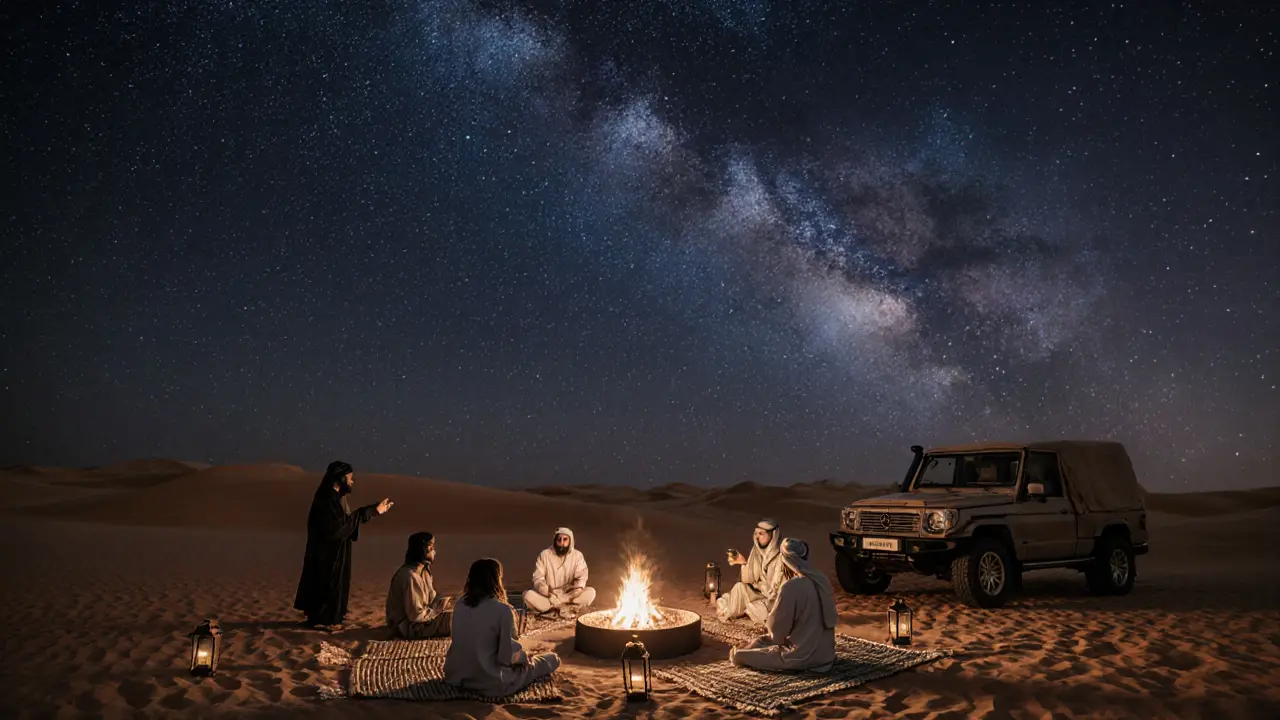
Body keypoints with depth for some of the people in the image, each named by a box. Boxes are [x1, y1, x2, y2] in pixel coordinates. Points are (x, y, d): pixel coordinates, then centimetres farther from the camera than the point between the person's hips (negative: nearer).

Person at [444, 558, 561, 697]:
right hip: (489, 685, -6)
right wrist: (524, 657, 4)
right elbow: (507, 656, -18)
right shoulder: (503, 611, -21)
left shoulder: (459, 606, -2)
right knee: (552, 659, 13)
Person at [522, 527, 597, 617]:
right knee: (528, 595, -30)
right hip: (548, 595, -1)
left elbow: (581, 576, -11)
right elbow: (538, 578, -9)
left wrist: (578, 588, -34)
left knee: (591, 592, -25)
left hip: (568, 595, 1)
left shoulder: (577, 555, -2)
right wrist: (546, 590, -29)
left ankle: (554, 607, -26)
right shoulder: (544, 554, -5)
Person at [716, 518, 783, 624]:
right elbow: (749, 580, -6)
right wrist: (744, 563, -20)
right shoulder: (756, 551, -3)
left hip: (775, 599, -5)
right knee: (739, 587, -17)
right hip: (759, 592, 5)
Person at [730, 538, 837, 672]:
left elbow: (776, 627, -10)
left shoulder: (791, 587, -21)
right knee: (762, 641, 23)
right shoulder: (821, 579, 1)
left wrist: (768, 621, 12)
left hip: (804, 655, -7)